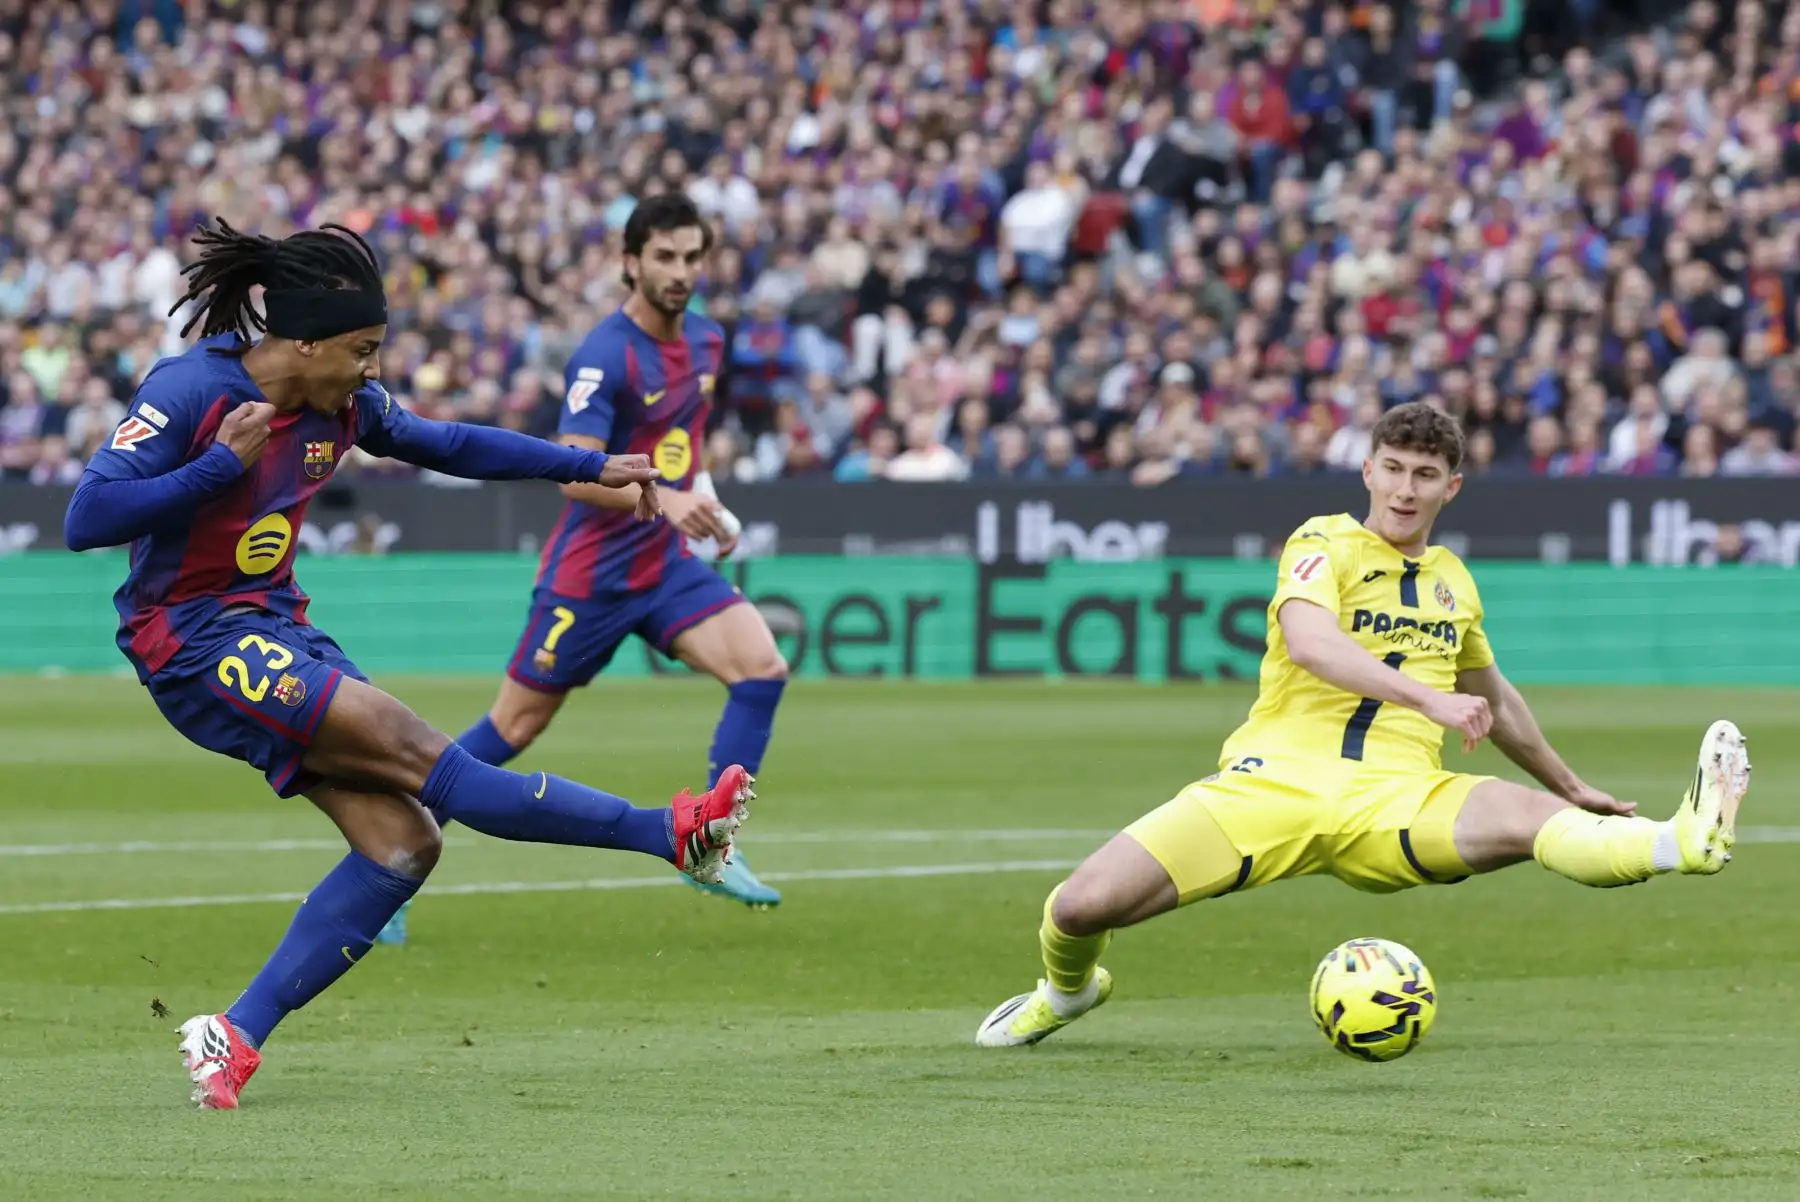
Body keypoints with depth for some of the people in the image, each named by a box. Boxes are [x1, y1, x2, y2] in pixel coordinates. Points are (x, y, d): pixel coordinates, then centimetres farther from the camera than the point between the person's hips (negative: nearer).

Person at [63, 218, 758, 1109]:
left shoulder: (340, 406, 4)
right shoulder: (188, 392, -17)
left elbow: (448, 444, 20)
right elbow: (86, 519, -22)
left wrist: (592, 468, 19)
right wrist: (222, 462, -26)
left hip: (276, 630, 9)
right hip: (190, 640, -9)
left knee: (403, 840, -7)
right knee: (406, 745, -21)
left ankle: (237, 1037, -6)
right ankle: (671, 835, -23)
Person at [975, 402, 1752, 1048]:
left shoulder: (1453, 582, 21)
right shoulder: (1323, 546, 3)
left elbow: (1493, 700, 39)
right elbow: (1310, 642, -19)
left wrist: (1574, 789, 45)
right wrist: (1431, 699, -27)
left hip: (1394, 800, 3)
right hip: (1274, 780, -3)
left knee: (1527, 817, -30)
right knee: (1082, 907, -18)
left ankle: (1686, 843, -54)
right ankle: (1068, 990, 17)